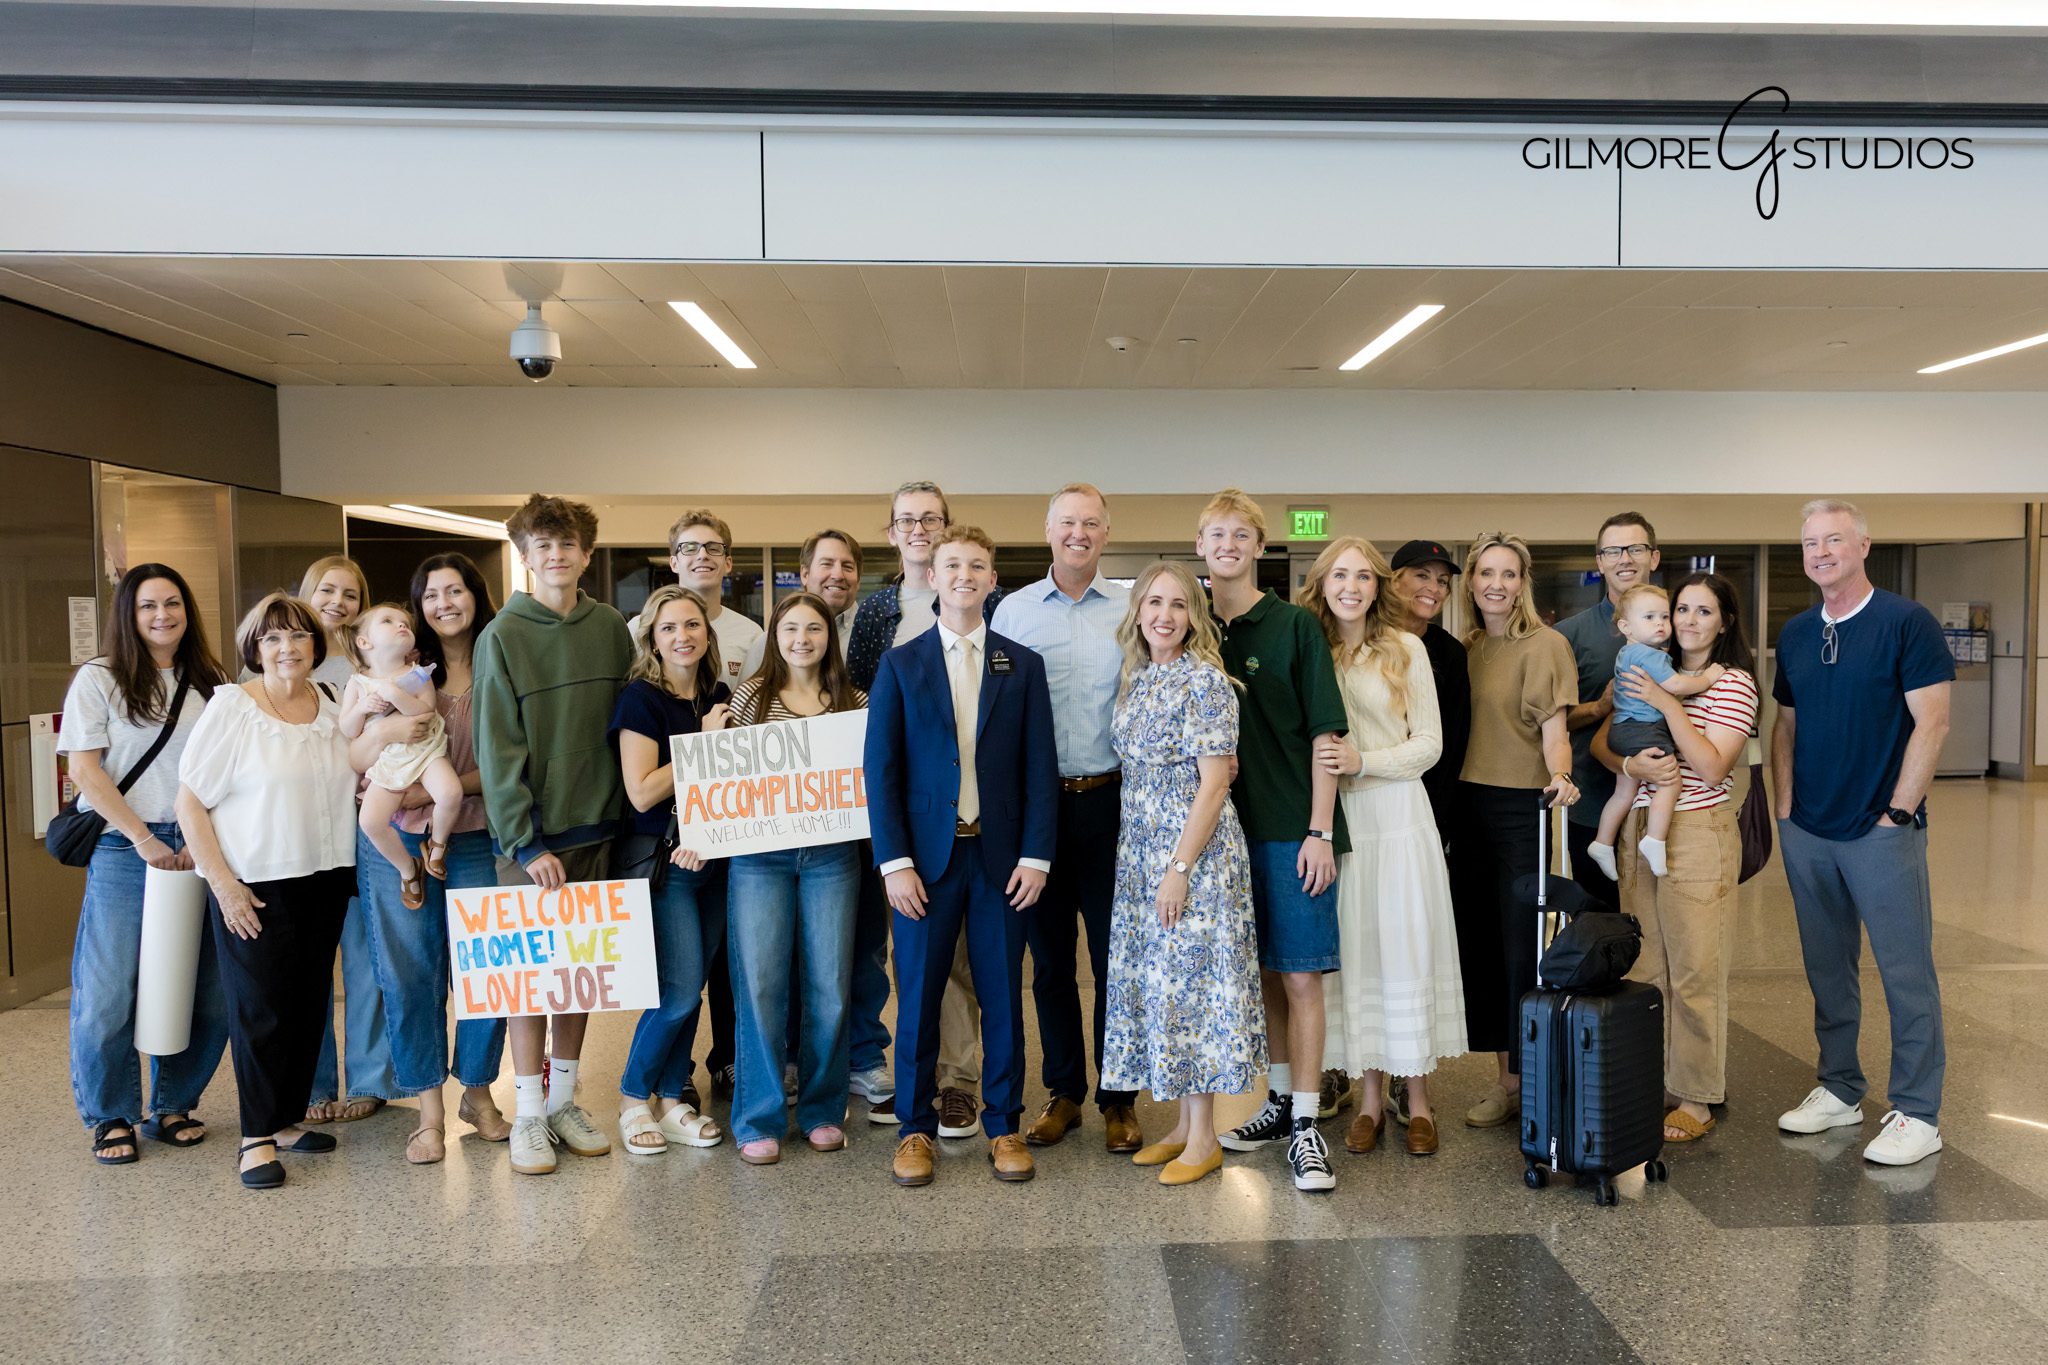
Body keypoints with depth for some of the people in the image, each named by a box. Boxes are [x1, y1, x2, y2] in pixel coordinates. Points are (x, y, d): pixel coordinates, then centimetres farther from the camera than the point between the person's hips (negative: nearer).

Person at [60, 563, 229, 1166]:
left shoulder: (209, 683, 12)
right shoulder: (98, 679, 3)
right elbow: (84, 767, -4)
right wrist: (142, 837, -11)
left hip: (199, 850, 3)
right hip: (123, 851, -3)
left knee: (204, 988, 3)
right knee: (108, 992, -3)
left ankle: (172, 1105, 22)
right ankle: (111, 1117, 17)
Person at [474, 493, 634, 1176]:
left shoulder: (610, 628, 4)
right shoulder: (502, 635, -7)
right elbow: (499, 749, -10)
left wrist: (620, 811, 3)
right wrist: (526, 841, -14)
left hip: (595, 824, 4)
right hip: (529, 834, -4)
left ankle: (564, 1096, 24)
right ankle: (528, 1111, 14)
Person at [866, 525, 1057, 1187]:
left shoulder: (1023, 664, 7)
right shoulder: (900, 664, 4)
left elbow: (1040, 767, 4)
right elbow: (880, 768, 0)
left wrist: (1036, 855, -4)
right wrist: (894, 861, -8)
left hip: (1002, 855, 1)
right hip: (925, 856, -1)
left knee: (1002, 995, 7)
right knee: (919, 995, 5)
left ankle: (1004, 1125, 23)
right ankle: (916, 1127, 21)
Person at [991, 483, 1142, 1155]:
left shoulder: (1134, 607, 2)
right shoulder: (1013, 610, 5)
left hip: (1112, 802, -1)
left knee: (1115, 955, 4)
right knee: (1049, 956, 10)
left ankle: (1118, 1098, 19)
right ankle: (1063, 1091, 24)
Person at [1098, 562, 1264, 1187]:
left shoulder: (1205, 682, -13)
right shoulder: (1137, 678, 10)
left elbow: (1213, 785, -17)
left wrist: (1180, 869, -19)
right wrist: (1148, 864, 10)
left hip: (1195, 854, -8)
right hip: (1141, 854, 8)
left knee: (1190, 986, -2)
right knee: (1155, 984, 12)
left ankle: (1204, 1139, 11)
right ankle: (1184, 1124, 24)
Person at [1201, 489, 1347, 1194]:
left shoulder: (1295, 626, -4)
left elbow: (1324, 732, -6)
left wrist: (1320, 831, -11)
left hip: (1292, 830, -4)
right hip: (1229, 826, 4)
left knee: (1300, 974, -1)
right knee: (1263, 971, 14)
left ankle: (1305, 1124, 7)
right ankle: (1281, 1097, 28)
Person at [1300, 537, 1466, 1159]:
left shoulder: (1406, 650, 3)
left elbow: (1429, 742, 1)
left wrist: (1363, 762, -13)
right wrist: (1316, 760, -10)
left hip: (1399, 815, -1)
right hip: (1335, 819, 1)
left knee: (1408, 951, 2)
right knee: (1353, 954, 5)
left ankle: (1417, 1096, 15)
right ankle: (1370, 1094, 17)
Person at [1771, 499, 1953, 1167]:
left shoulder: (1906, 622, -7)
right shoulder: (1795, 634, 10)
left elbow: (1931, 723, -10)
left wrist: (1896, 813, -13)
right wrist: (1785, 809, 6)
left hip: (1882, 832, -5)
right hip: (1807, 834, 6)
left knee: (1907, 974, 1)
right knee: (1827, 969, 14)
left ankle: (1917, 1113, 11)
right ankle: (1839, 1091, 26)